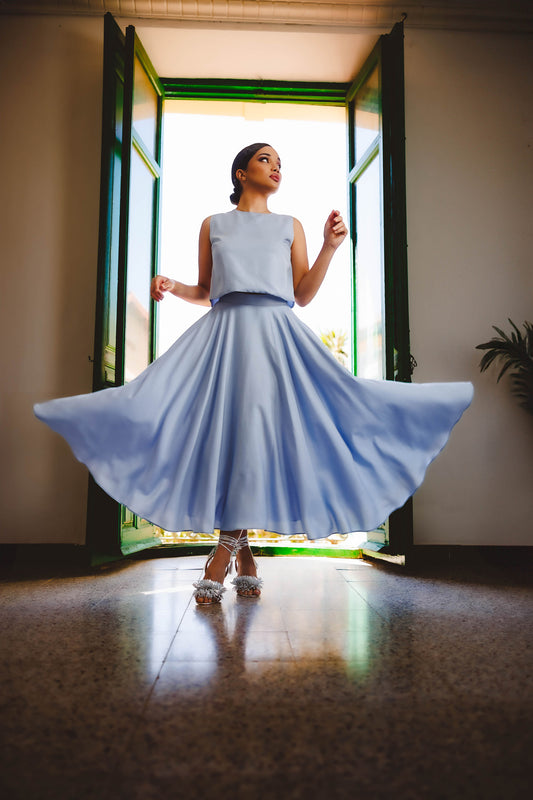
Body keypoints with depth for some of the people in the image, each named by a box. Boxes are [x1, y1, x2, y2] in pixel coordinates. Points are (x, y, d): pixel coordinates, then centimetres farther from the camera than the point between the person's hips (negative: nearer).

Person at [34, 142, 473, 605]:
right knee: (226, 425, -10)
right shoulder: (213, 225, 20)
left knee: (258, 424, -14)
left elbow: (303, 295, 10)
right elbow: (204, 292, 18)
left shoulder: (290, 226, 18)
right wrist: (171, 286, 0)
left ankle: (224, 553, -5)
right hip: (223, 329, 1)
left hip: (275, 332, 0)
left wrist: (330, 247, 1)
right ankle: (245, 560, 2)